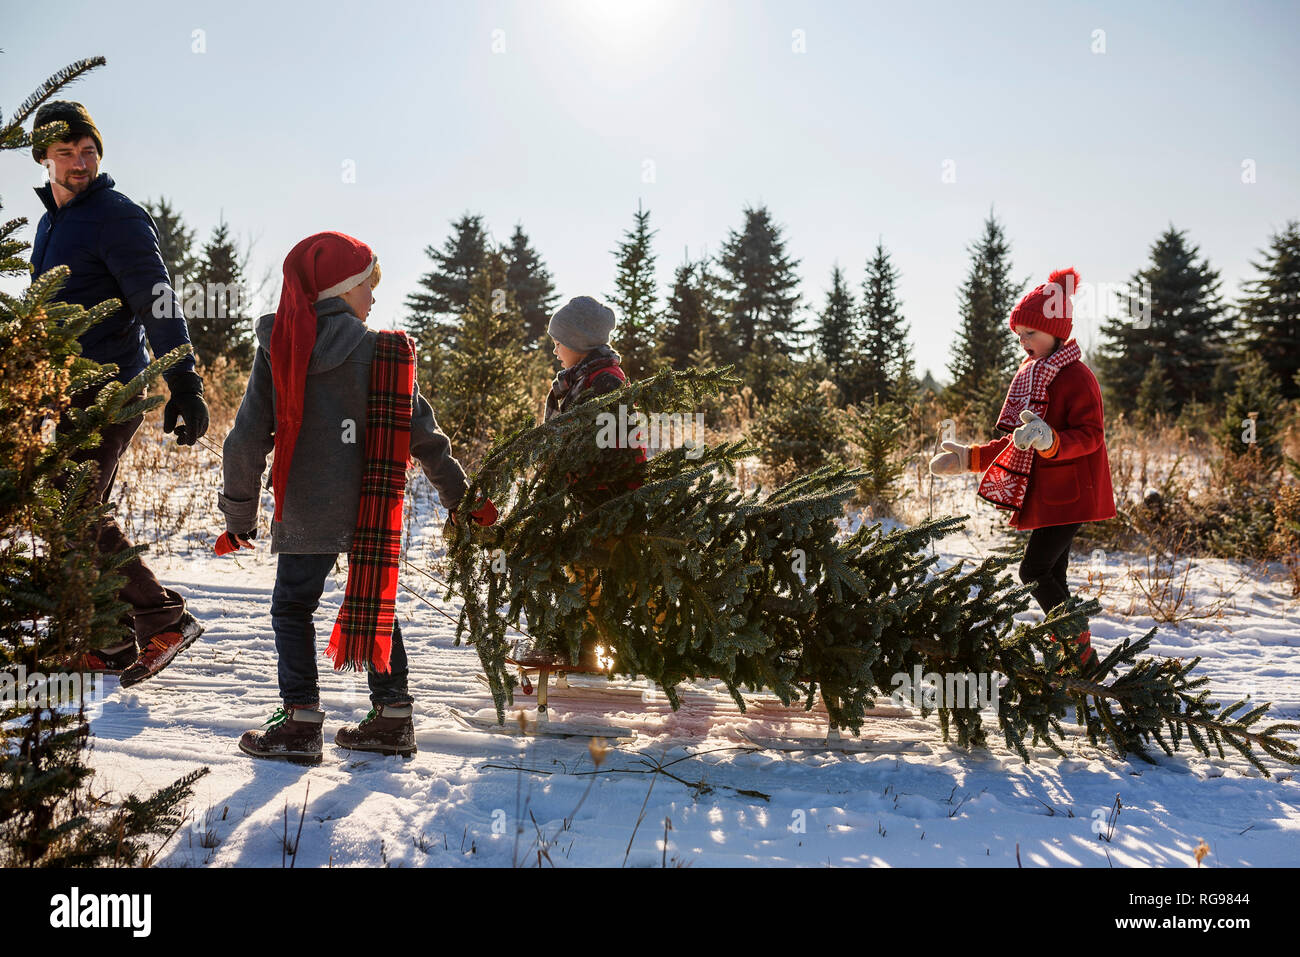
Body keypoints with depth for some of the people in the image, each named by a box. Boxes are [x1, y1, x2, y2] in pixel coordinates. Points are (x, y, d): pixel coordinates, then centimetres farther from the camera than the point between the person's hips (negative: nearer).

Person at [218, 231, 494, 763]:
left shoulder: (277, 348, -1)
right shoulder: (379, 351, 0)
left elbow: (250, 435, -2)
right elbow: (421, 432, 1)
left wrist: (239, 513, 7)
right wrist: (460, 495, 11)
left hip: (307, 510, -2)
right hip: (374, 511, 2)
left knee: (292, 606, 8)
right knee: (375, 601, 15)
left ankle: (300, 721, 1)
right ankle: (392, 717, 17)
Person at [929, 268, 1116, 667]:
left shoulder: (1077, 377, -10)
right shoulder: (1029, 375, 17)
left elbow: (1090, 435, -19)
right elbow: (1016, 443, 22)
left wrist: (1049, 440, -36)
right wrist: (968, 458, 14)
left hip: (1069, 494, -9)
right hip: (1042, 495, 9)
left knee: (1035, 570, -16)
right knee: (1052, 577, 10)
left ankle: (1080, 649, -6)